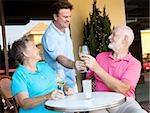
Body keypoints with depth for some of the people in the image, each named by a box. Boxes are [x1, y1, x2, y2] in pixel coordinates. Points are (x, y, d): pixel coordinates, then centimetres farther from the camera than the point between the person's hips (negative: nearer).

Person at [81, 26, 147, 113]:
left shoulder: (134, 63, 1)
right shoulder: (101, 56, 14)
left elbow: (123, 89, -15)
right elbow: (85, 77, 21)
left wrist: (96, 68, -18)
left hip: (124, 103, -1)